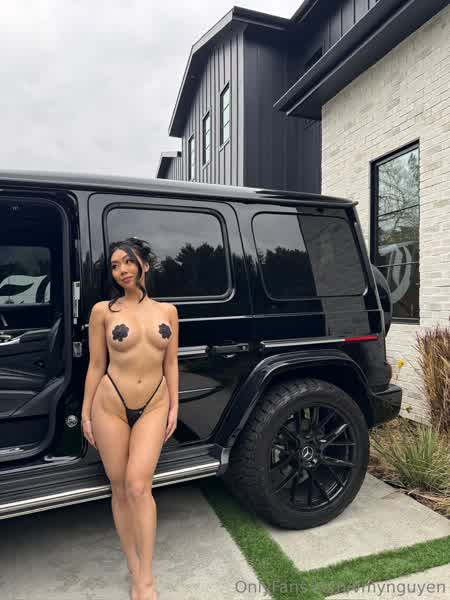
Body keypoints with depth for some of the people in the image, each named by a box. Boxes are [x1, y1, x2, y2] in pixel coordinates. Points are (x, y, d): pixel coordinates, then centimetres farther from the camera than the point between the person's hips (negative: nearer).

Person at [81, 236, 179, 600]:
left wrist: (174, 406, 5)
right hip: (110, 405, 0)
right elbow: (95, 366, 2)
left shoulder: (167, 311, 4)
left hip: (153, 407, 1)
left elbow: (171, 363, 8)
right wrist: (86, 413, 4)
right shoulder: (103, 311, -3)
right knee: (119, 489, 9)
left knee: (138, 486, -9)